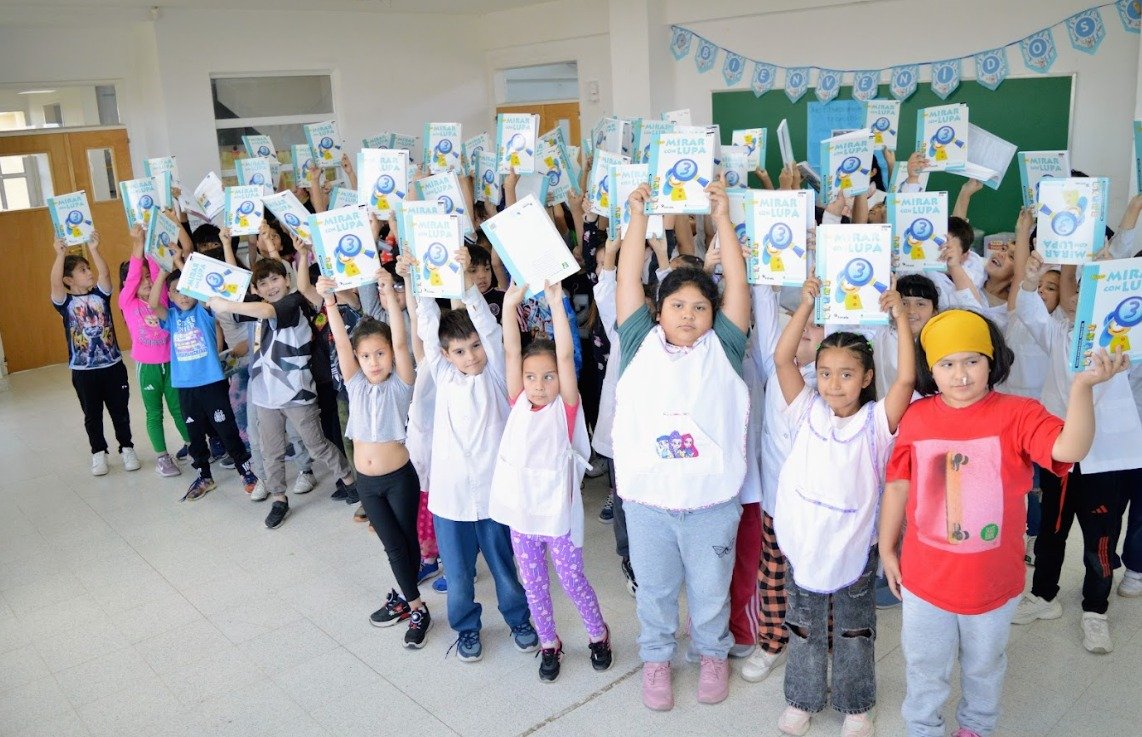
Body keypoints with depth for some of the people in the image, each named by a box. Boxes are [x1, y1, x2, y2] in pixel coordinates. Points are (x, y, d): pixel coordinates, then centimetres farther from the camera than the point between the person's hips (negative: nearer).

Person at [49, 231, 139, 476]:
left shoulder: (100, 294, 2)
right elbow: (55, 283, -22)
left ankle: (126, 448, 25)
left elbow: (104, 273, -15)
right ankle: (98, 453, 26)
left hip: (112, 365, 1)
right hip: (83, 370, -1)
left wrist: (94, 249, -26)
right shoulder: (65, 302, -3)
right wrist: (61, 254, -31)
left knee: (119, 410, 10)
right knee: (92, 414, 11)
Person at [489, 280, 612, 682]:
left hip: (558, 512, -3)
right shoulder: (519, 403, -1)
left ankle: (598, 634, 35)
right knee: (534, 585, 15)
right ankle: (549, 644, 35)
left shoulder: (566, 407, -10)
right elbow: (511, 352, -7)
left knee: (572, 581, 11)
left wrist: (556, 303, -24)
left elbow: (566, 355, -20)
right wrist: (510, 304, -15)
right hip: (520, 512, 4)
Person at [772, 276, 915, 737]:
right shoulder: (807, 413, -5)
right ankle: (802, 699, 36)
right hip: (803, 546, 1)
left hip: (854, 548, -1)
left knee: (855, 631, 17)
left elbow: (906, 378, -24)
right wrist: (807, 304, -19)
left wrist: (899, 315, -23)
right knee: (804, 629, 17)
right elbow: (782, 359, -15)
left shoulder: (876, 422, -9)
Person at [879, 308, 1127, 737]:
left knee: (983, 665, 25)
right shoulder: (916, 417, -8)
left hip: (992, 580, 0)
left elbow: (1069, 449, -32)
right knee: (925, 667, 19)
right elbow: (898, 484, 1)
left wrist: (1081, 387, -44)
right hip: (925, 577, 1)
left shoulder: (1017, 415, -14)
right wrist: (887, 548, 6)